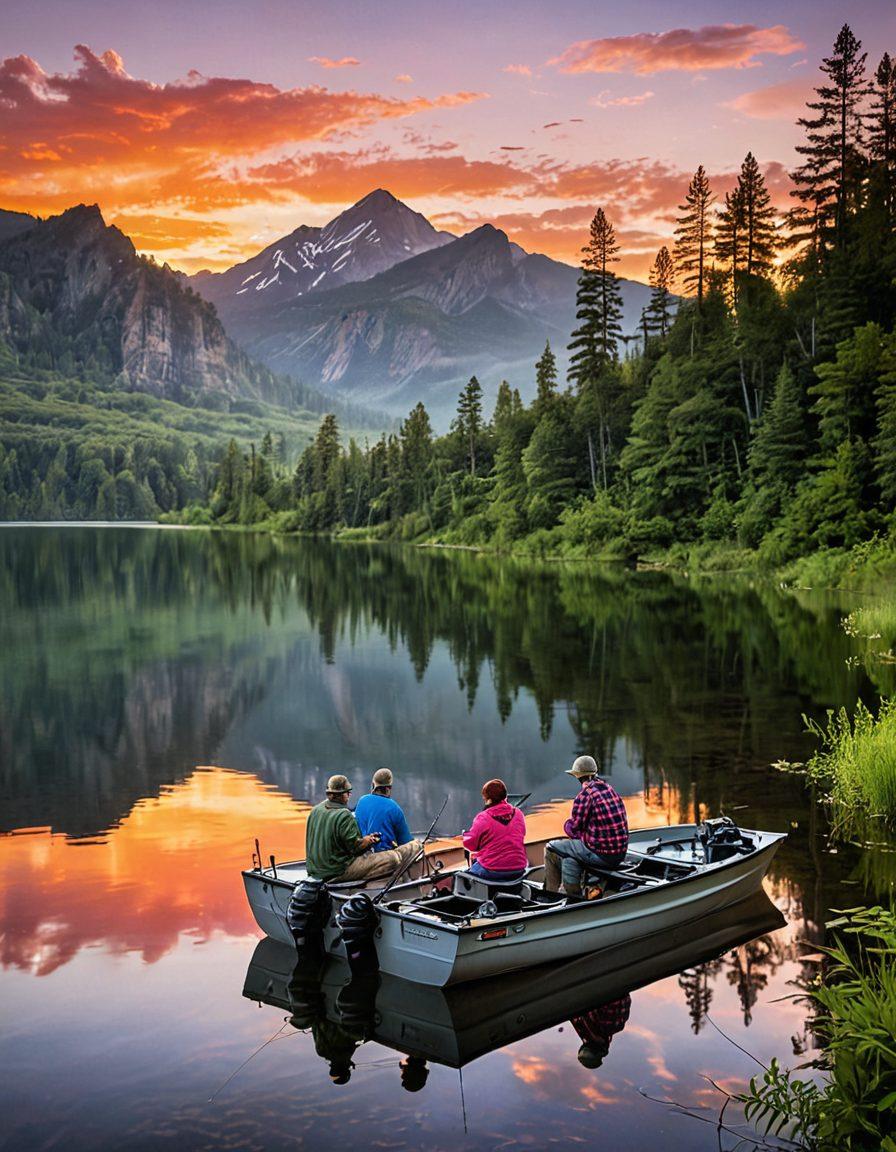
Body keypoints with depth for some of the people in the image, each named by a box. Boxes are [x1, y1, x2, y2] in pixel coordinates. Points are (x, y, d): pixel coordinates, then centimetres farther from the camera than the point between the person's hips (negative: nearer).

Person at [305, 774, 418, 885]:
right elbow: (355, 846, -19)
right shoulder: (344, 815, -20)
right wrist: (369, 839, 0)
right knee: (394, 858, -13)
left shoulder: (315, 810, 7)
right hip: (340, 871, -9)